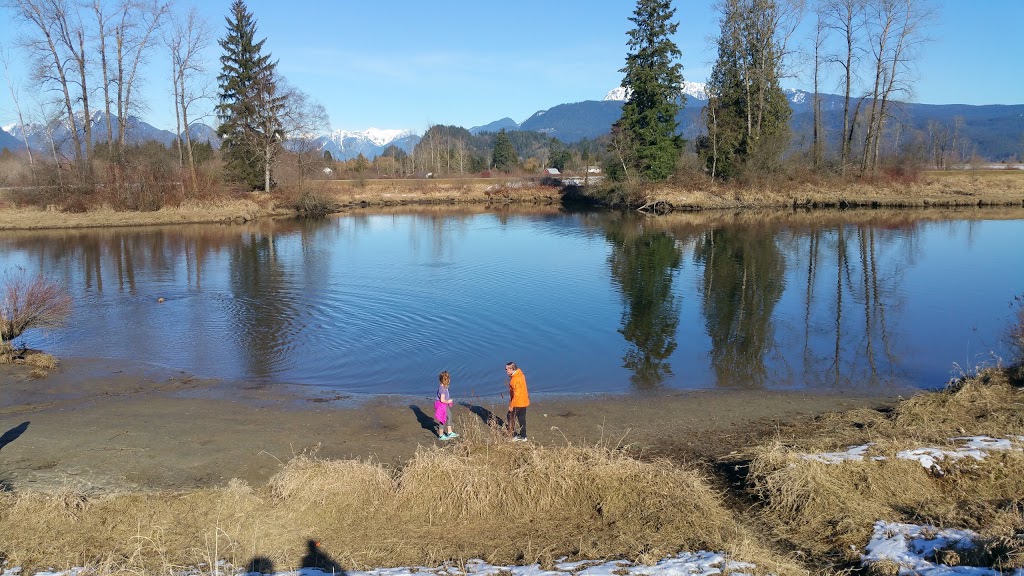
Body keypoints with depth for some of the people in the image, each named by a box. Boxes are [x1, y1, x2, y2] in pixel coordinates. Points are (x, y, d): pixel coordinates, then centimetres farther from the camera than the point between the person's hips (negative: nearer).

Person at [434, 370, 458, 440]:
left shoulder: (442, 386, -1)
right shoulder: (443, 389, -30)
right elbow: (442, 400, -30)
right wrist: (448, 401, -15)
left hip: (446, 405, 10)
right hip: (442, 406, -10)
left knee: (449, 417, 20)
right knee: (443, 420, 6)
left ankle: (450, 433, 33)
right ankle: (441, 435, 23)